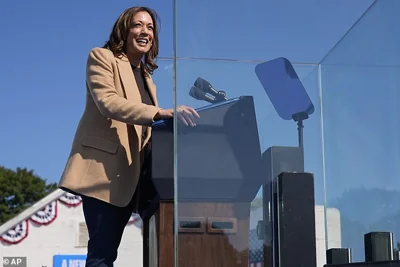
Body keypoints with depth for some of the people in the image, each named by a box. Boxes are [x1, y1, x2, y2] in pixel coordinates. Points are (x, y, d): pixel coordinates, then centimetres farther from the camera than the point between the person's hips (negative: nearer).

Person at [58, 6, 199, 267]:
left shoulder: (145, 76, 23)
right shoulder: (102, 57, 1)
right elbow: (107, 102, -17)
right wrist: (163, 113, -28)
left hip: (130, 174, 7)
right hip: (104, 167, -7)